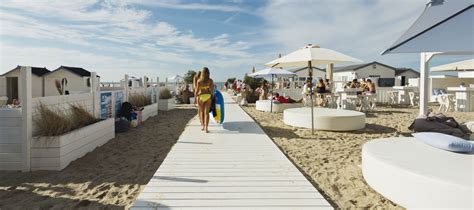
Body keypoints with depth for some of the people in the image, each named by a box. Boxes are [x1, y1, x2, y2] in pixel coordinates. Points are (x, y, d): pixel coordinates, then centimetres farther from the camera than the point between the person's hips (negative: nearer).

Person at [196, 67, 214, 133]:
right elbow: (211, 89, -10)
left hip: (200, 96, 0)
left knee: (201, 111, 18)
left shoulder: (199, 80, -9)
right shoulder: (210, 80, -7)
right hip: (208, 96, 0)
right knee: (206, 112, 2)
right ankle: (206, 128, -5)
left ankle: (203, 126, 26)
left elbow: (197, 90, -7)